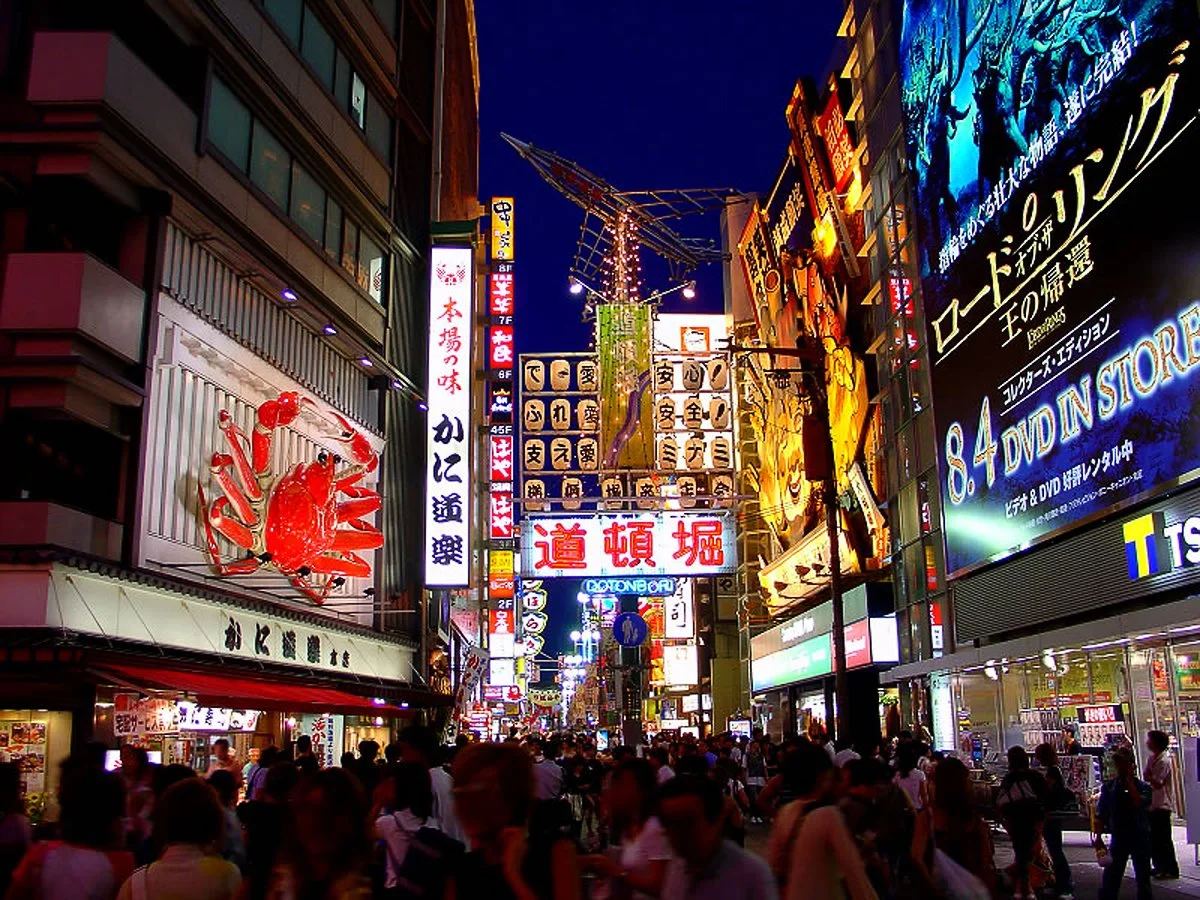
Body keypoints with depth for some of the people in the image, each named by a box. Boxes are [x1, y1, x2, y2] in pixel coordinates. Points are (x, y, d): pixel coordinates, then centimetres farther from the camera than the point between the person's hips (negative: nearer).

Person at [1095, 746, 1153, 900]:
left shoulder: (1143, 787, -4)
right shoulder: (1109, 786, 1)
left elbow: (1139, 803, -25)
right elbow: (1100, 814, 4)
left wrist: (1130, 782, -17)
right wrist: (1098, 837, 1)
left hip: (1140, 837, -1)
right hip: (1118, 838, 2)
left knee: (1143, 876, 9)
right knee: (1110, 877, 2)